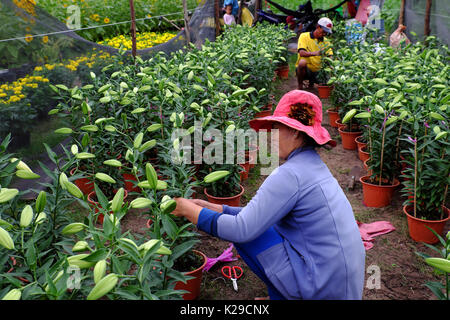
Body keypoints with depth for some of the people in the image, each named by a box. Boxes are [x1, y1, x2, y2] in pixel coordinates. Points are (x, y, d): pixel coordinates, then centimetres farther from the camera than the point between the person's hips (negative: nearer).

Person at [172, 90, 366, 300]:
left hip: (324, 289, -9)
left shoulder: (290, 174, -19)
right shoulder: (313, 165, 10)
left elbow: (242, 229, -21)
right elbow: (262, 215, 13)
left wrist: (189, 209, -8)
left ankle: (281, 295, 11)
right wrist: (214, 208, 10)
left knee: (245, 231, -3)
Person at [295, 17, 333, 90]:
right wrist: (314, 53, -39)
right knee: (302, 62, -37)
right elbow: (301, 53, -21)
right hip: (304, 69, -5)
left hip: (317, 71, 5)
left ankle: (311, 82, 17)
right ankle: (300, 86, -16)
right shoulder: (304, 36, -5)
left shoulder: (326, 42, 9)